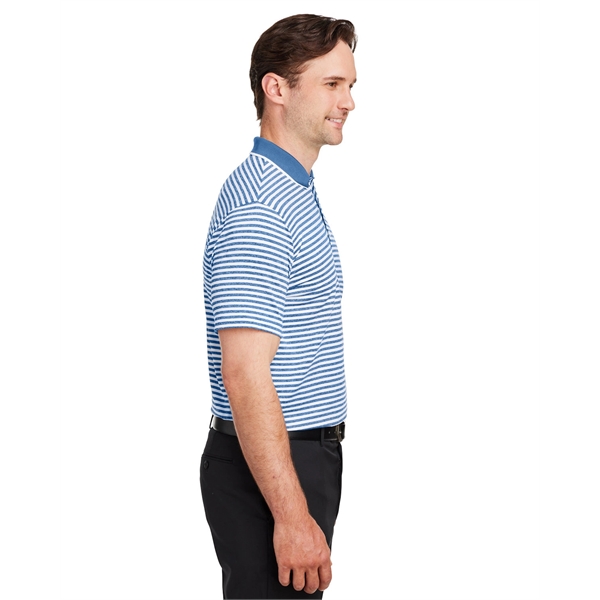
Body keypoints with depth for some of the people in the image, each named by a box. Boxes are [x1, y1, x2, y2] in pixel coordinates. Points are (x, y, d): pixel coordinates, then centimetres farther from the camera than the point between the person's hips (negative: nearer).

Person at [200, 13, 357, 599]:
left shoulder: (294, 192, 14)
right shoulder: (258, 204, -20)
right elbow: (244, 375, -26)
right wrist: (292, 515, -26)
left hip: (304, 457, 10)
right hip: (270, 470, -10)